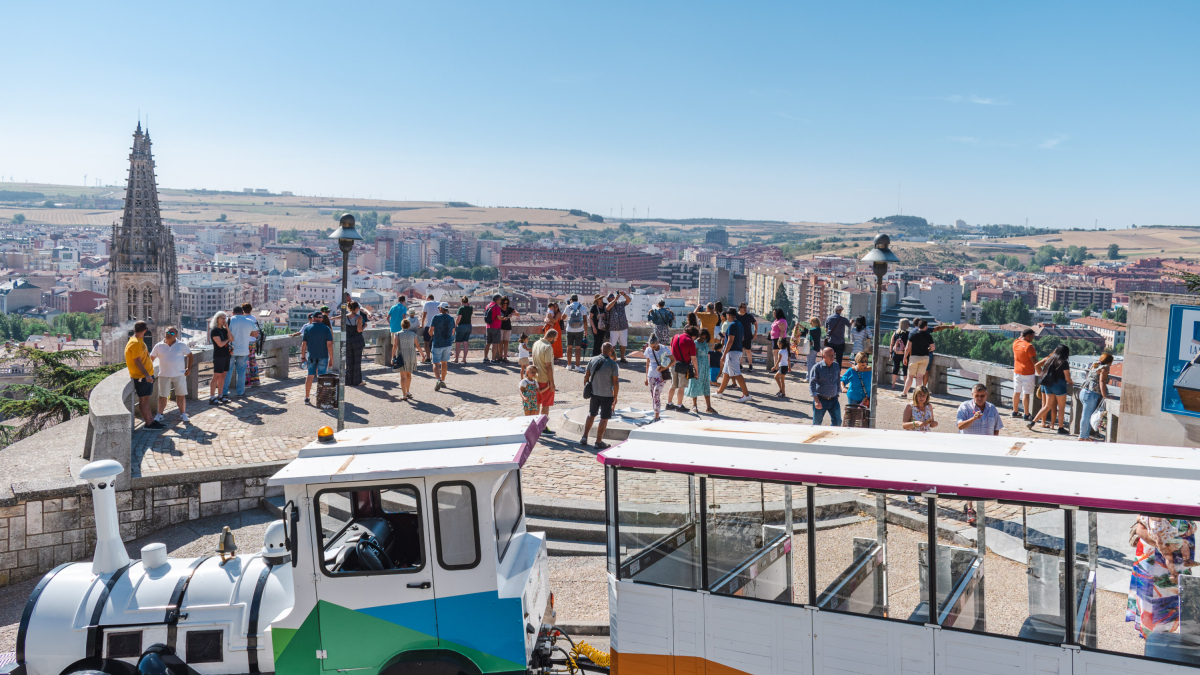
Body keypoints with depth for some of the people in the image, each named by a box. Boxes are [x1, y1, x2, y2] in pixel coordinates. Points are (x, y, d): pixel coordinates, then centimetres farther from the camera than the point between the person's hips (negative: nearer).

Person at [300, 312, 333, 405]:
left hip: (311, 356, 2)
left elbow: (303, 344, 0)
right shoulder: (326, 329, -6)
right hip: (323, 356, -2)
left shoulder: (307, 328, 0)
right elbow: (329, 345, -11)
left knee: (310, 376, 11)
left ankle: (306, 398, 13)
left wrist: (303, 356, 8)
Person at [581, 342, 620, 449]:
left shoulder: (592, 360, 0)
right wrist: (615, 397, -3)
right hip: (607, 395, -4)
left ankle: (584, 437, 17)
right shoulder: (613, 364, -11)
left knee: (591, 415, 20)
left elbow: (586, 376, 5)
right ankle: (599, 442, 8)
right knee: (604, 418, 5)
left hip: (593, 393, 4)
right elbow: (615, 382, -11)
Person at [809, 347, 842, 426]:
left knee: (837, 422, 2)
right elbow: (812, 384, -13)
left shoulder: (836, 366, 7)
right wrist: (816, 401, -21)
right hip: (821, 400, -4)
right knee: (817, 423, 3)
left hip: (833, 400, 4)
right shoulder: (817, 367, -8)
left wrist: (837, 396, 16)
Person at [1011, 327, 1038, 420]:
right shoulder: (1028, 346, -19)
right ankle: (1027, 414, 0)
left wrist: (1021, 335, 15)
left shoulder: (1015, 343, 2)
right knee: (1026, 393, -3)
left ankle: (1015, 411, 25)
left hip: (1017, 371, 7)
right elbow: (1034, 361, -18)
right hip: (1027, 373, -7)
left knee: (1017, 392, 15)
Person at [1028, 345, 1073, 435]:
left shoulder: (1050, 358, 6)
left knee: (1047, 406, 16)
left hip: (1048, 385, 6)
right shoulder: (1064, 363, -10)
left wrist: (1042, 375, 18)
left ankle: (1032, 422, 12)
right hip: (1058, 385, -6)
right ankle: (1061, 428, 8)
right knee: (1061, 407, 5)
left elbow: (1036, 365, 11)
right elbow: (1067, 378, -10)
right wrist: (1071, 383, 10)